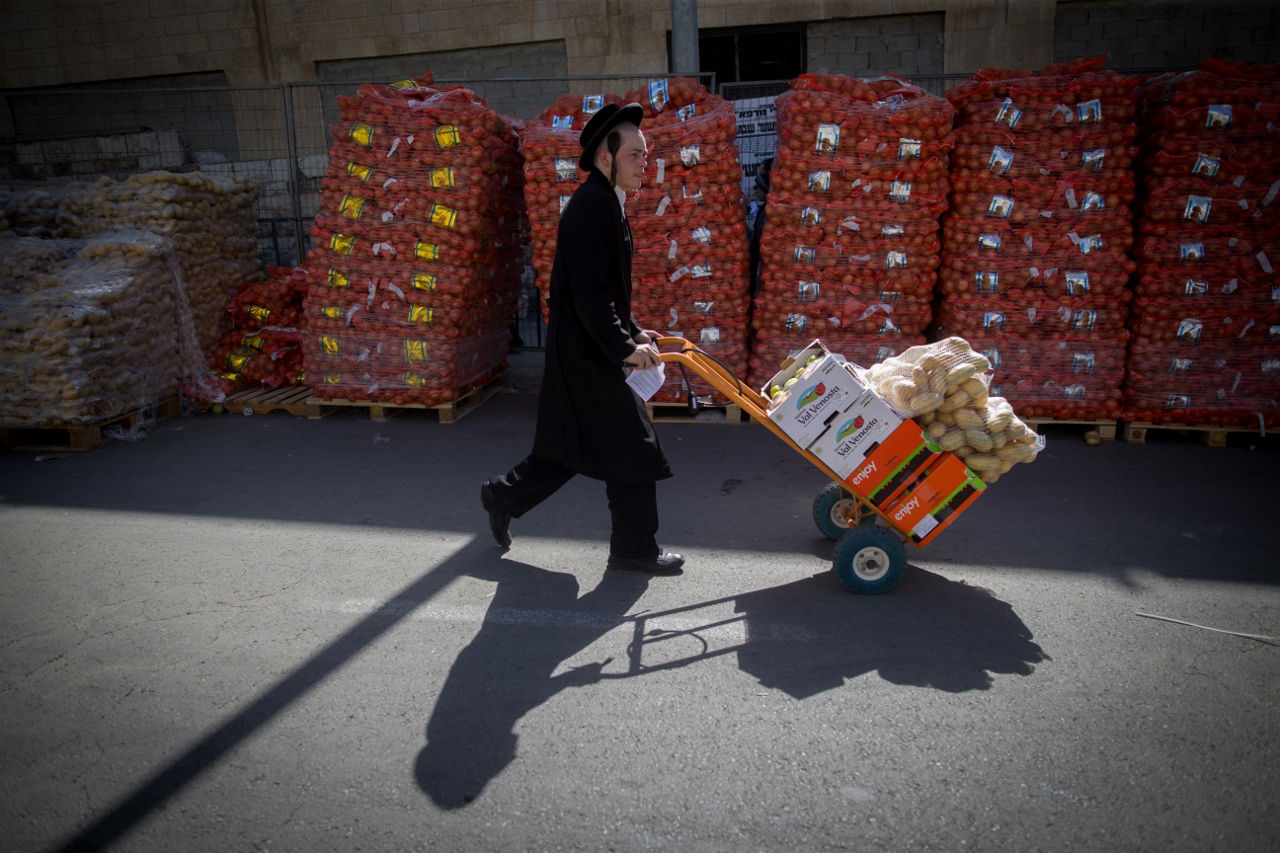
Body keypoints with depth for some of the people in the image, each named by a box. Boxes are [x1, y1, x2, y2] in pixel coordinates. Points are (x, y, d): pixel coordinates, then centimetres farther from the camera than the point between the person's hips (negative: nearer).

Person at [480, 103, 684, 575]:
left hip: (587, 346, 10)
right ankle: (635, 548, 12)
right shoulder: (593, 204, -18)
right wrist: (624, 347, -21)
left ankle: (503, 496, 33)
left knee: (572, 447, 19)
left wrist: (632, 332, 15)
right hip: (588, 348, -10)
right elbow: (589, 291, -24)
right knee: (632, 446, -1)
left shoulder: (605, 202, 15)